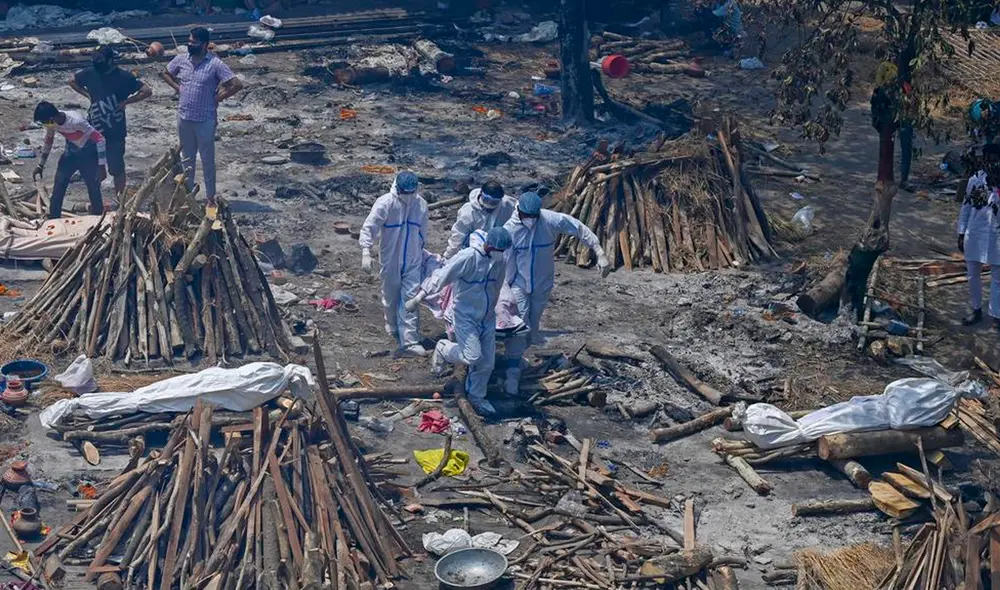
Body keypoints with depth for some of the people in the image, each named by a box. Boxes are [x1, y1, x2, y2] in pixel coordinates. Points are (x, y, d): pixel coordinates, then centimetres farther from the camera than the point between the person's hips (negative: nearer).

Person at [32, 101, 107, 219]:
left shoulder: (76, 121, -36)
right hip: (70, 152, 6)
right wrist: (41, 165, 11)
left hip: (89, 154, -6)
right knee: (58, 187, 3)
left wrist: (102, 166, -31)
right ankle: (53, 221, 13)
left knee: (94, 189, -6)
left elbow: (100, 139, -31)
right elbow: (48, 140, 6)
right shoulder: (52, 122, -15)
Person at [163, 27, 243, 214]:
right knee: (187, 158, 16)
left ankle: (210, 198, 16)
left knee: (207, 160, 6)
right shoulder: (181, 59, 1)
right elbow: (166, 73, 21)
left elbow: (237, 84, -19)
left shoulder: (215, 64, -15)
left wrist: (217, 97, -12)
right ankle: (188, 193, 30)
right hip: (184, 118, 5)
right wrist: (178, 88, 6)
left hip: (205, 120, -5)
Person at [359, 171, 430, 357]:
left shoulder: (421, 204, -2)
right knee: (391, 299, 14)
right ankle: (394, 331, 39)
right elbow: (369, 227, -19)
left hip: (413, 262, 2)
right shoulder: (385, 203, -15)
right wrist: (366, 252, -31)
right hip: (390, 262, -2)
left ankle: (409, 342, -11)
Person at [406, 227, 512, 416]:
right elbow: (441, 276, -22)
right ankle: (443, 349, 14)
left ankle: (477, 396, 30)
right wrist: (418, 298, -22)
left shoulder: (500, 261, -3)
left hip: (487, 319, 6)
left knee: (487, 362, 8)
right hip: (466, 317, -6)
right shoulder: (468, 257, -24)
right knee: (473, 357, -16)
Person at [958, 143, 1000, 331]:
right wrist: (961, 234, 5)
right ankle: (976, 310, 27)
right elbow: (966, 207, 6)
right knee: (973, 275, 12)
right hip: (974, 234, 3)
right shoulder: (974, 180, 1)